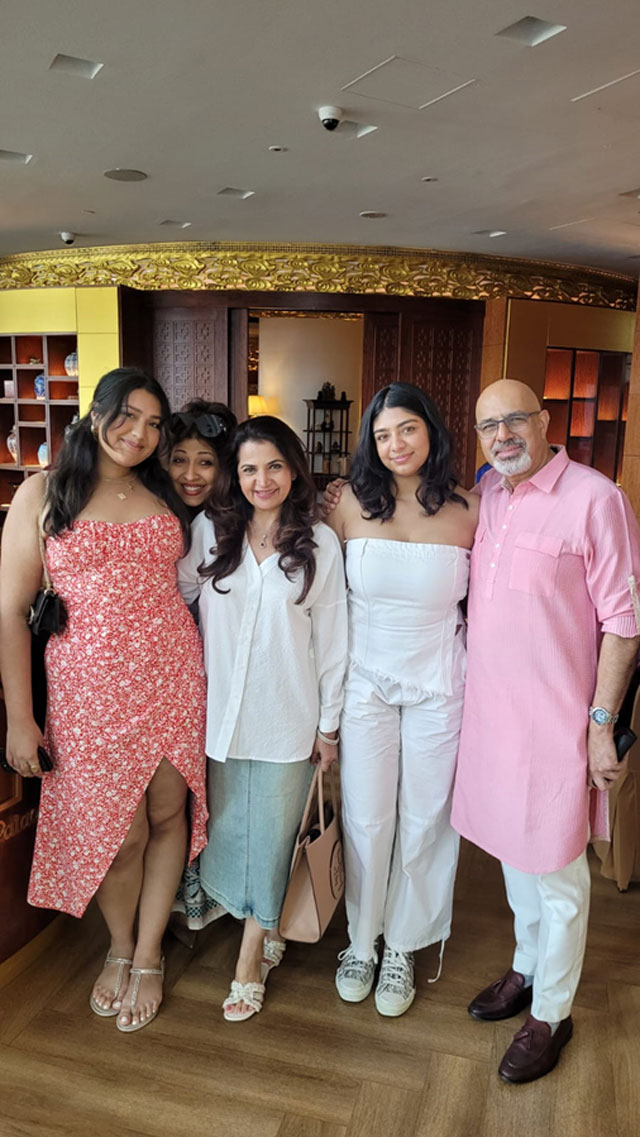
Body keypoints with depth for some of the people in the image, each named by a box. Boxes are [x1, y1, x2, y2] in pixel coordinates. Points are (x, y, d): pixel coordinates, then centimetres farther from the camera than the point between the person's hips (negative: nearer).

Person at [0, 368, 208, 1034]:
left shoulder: (163, 494, 8)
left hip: (172, 677, 3)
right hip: (90, 687, -3)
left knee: (168, 813, 10)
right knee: (118, 832, 7)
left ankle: (148, 956, 33)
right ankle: (120, 947, 38)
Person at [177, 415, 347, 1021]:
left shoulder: (319, 543, -5)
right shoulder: (209, 531, -1)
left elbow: (331, 637, -2)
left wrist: (328, 722, 0)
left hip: (287, 716, -2)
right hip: (221, 711, 2)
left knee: (271, 830, 9)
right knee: (228, 824, 14)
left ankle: (251, 956, 30)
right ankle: (265, 930, 39)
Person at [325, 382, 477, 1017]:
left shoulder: (467, 510, -5)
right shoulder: (350, 503, -5)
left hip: (437, 683, 0)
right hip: (365, 678, 0)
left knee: (423, 818, 11)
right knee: (365, 818, 9)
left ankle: (402, 948, 35)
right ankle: (361, 942, 34)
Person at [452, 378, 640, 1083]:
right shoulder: (483, 495, 6)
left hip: (556, 714, -6)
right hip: (488, 705, 6)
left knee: (555, 867, 9)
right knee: (511, 847, 21)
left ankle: (551, 1013, 31)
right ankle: (526, 970, 44)